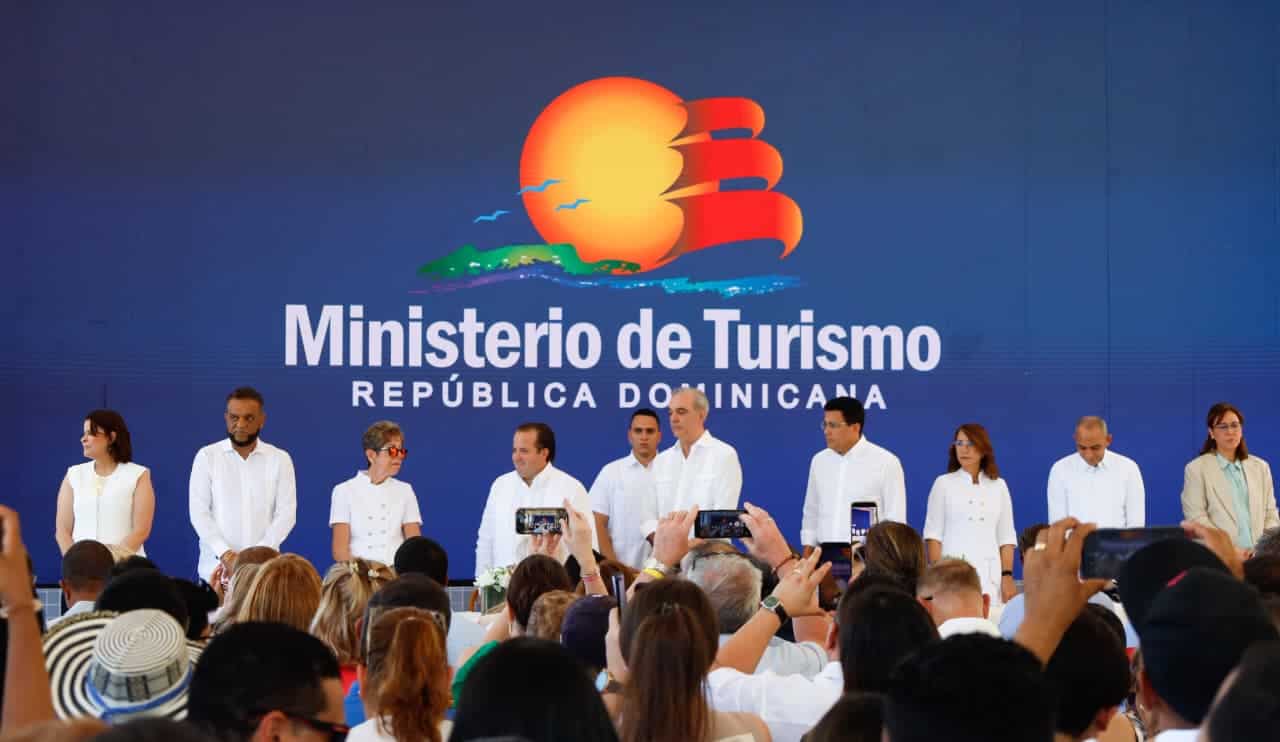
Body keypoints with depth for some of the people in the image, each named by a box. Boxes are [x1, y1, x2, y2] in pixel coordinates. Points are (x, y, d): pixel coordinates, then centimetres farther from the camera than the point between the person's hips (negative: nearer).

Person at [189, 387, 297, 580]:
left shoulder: (280, 459, 5)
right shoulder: (207, 456, 4)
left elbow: (286, 514, -2)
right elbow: (198, 512, -1)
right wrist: (224, 553, -14)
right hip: (216, 567, 0)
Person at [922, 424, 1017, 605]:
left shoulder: (998, 486, 11)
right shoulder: (943, 483, 5)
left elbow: (1006, 537, 9)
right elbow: (933, 534, 2)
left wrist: (1007, 576, 0)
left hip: (990, 576, 2)